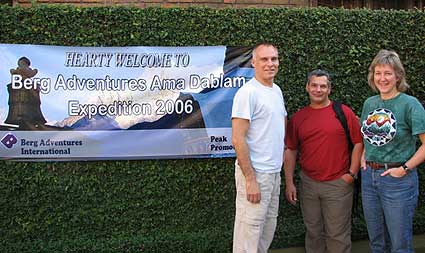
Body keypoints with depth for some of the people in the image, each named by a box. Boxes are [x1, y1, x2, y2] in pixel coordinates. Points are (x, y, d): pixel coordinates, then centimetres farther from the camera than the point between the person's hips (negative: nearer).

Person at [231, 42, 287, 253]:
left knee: (268, 229, 17)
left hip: (274, 172, 9)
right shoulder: (247, 92, -15)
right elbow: (238, 139, -19)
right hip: (255, 173, -9)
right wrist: (250, 179, -21)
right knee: (250, 230, -4)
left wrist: (281, 155, 15)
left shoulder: (277, 90, 11)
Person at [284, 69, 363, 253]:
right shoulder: (297, 117, 5)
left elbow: (358, 143, -1)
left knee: (337, 235, 5)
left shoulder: (344, 113, -4)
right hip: (308, 183, 3)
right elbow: (291, 150, 8)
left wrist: (352, 173, -7)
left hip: (338, 183, -3)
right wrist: (289, 182, 4)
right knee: (313, 232, 15)